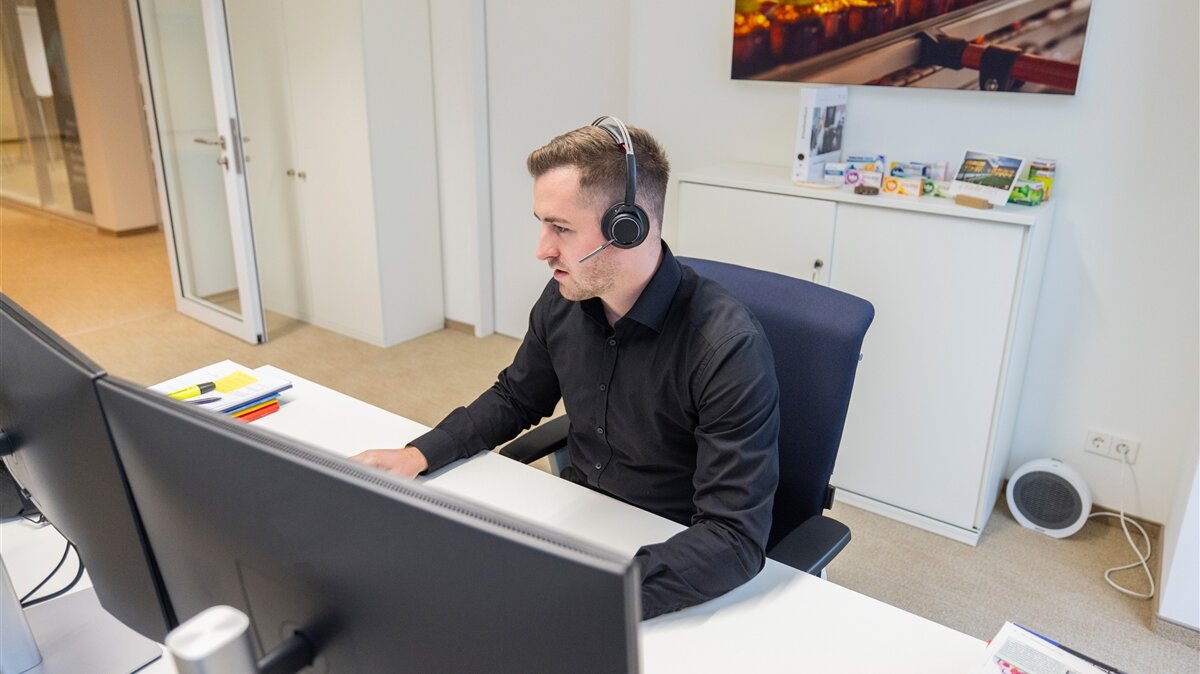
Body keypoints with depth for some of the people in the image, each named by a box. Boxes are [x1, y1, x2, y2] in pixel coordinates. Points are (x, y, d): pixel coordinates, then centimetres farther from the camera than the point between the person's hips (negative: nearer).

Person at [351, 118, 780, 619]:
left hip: (672, 567, -5)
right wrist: (419, 454, -4)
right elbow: (515, 398, 11)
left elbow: (736, 537, -31)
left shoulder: (728, 348, -27)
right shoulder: (563, 301, -7)